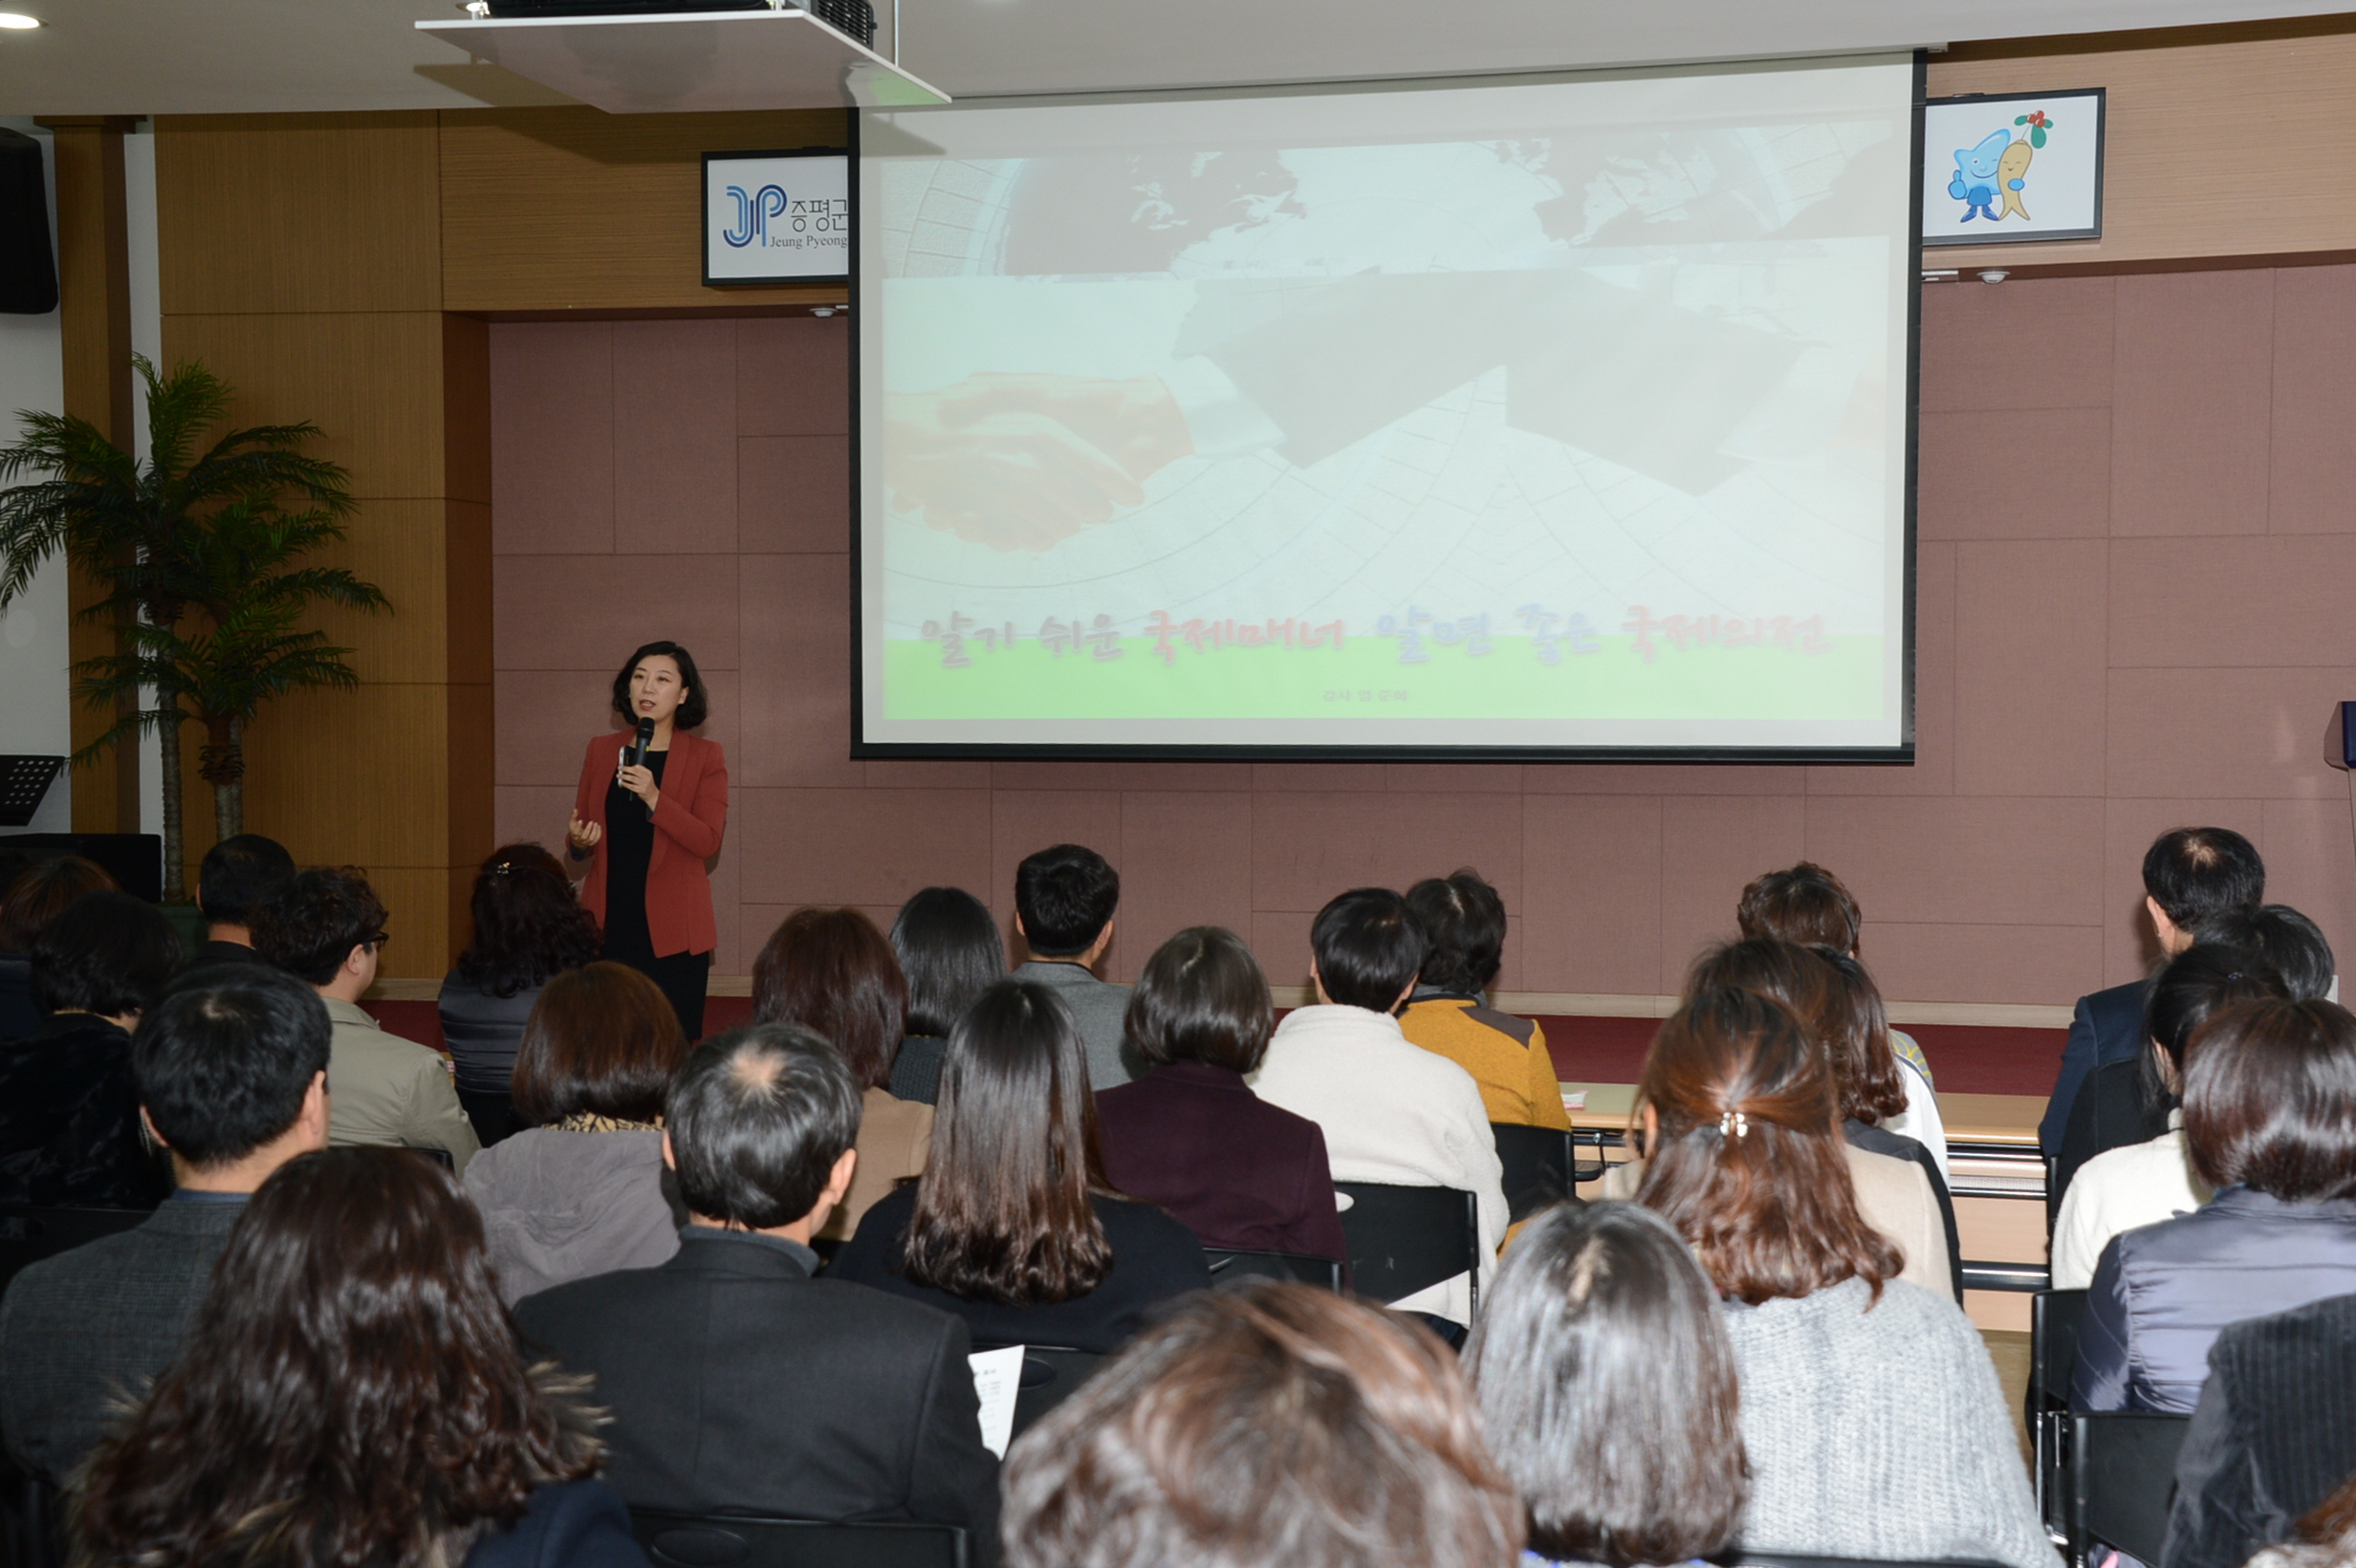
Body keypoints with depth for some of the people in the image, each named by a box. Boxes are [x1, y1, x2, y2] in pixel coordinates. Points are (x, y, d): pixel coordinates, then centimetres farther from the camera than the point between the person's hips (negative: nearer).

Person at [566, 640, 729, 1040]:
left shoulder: (705, 757, 2)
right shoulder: (601, 751, 11)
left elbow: (709, 842, -9)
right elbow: (577, 836, 17)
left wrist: (654, 798, -20)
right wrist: (579, 842, -6)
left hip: (672, 929, -3)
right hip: (609, 923, 3)